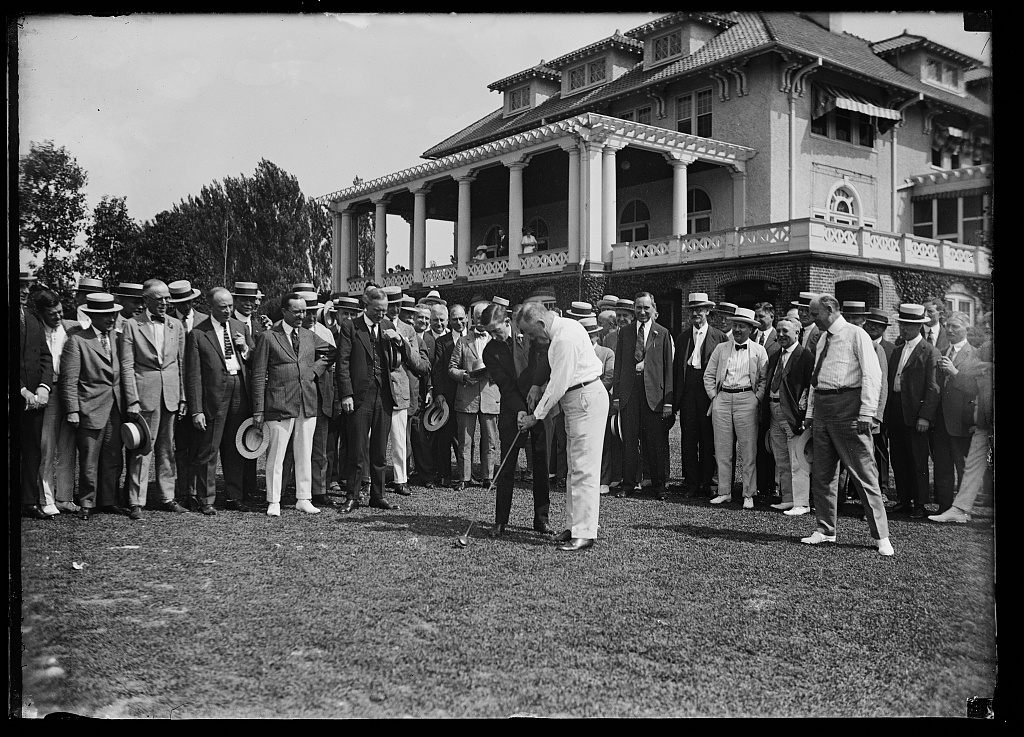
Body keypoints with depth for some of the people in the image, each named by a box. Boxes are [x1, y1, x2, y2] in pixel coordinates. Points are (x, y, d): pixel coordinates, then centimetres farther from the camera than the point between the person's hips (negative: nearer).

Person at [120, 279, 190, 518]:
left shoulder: (176, 325, 11)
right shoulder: (132, 325, -1)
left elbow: (182, 363, 12)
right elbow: (127, 366, -4)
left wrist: (183, 397, 6)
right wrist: (132, 401, -11)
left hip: (171, 395, 4)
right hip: (145, 394, -4)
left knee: (167, 449, 10)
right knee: (143, 449, -2)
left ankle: (167, 498, 18)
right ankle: (137, 502, 4)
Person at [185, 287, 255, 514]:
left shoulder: (240, 327, 10)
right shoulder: (197, 334, -5)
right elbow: (193, 375, -7)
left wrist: (245, 348, -6)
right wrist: (196, 410, -11)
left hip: (240, 394, 5)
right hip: (213, 397, -5)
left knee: (236, 450, 13)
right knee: (208, 452, 3)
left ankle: (234, 497, 23)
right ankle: (206, 500, 14)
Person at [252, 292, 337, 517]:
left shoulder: (309, 336, 12)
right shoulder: (268, 337, -2)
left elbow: (333, 352, 27)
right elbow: (258, 375, -3)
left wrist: (315, 369, 9)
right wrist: (258, 411, -8)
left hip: (308, 404, 5)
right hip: (279, 404, -5)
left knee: (305, 454, 10)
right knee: (275, 455, -1)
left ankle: (303, 499, 18)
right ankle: (273, 502, 8)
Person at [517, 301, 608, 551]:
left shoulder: (564, 338, -22)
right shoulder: (564, 327, 10)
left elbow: (558, 385, -19)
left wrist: (536, 416, -11)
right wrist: (540, 388, 2)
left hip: (587, 399, -11)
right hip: (577, 398, 11)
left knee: (584, 468, -8)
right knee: (575, 467, 13)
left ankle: (584, 533, -5)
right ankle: (575, 525, 20)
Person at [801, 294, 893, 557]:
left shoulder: (856, 335, -5)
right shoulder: (822, 341, 19)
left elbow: (872, 374, -11)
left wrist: (866, 414, -18)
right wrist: (810, 413, 15)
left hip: (848, 407, -8)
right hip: (822, 409, 8)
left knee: (864, 473, -6)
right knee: (821, 474, 10)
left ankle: (881, 536, 0)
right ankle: (825, 530, 20)